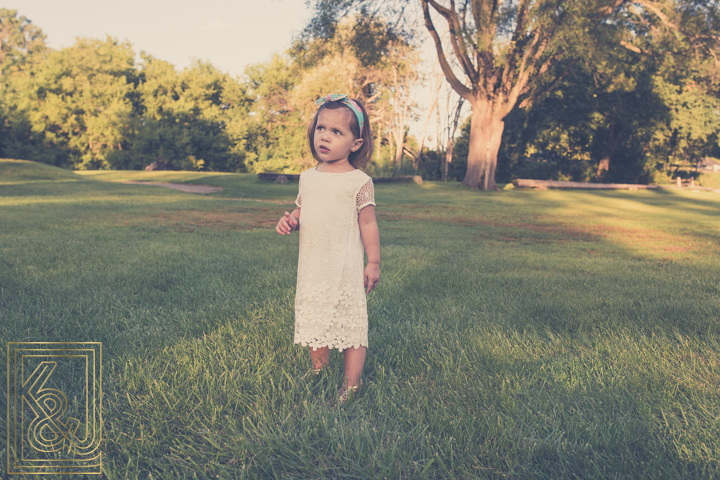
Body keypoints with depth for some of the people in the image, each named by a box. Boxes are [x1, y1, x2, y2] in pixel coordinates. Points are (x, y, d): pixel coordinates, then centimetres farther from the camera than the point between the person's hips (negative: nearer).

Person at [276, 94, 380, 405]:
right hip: (312, 267, 6)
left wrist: (374, 263, -5)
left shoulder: (359, 182, -9)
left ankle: (352, 383, 16)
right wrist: (290, 220, -4)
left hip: (346, 270, -5)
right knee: (313, 318, 16)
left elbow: (368, 223, -5)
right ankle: (319, 368, 38)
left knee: (349, 321, 2)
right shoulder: (308, 177, 7)